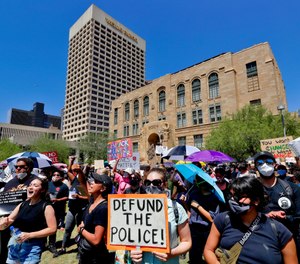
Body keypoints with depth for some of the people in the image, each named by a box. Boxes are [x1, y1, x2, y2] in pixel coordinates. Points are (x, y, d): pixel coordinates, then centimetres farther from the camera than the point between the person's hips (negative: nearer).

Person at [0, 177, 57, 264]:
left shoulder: (46, 207, -12)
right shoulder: (22, 205, 4)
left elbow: (52, 229, -16)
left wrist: (29, 235, -19)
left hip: (33, 247, -5)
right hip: (15, 244, 5)